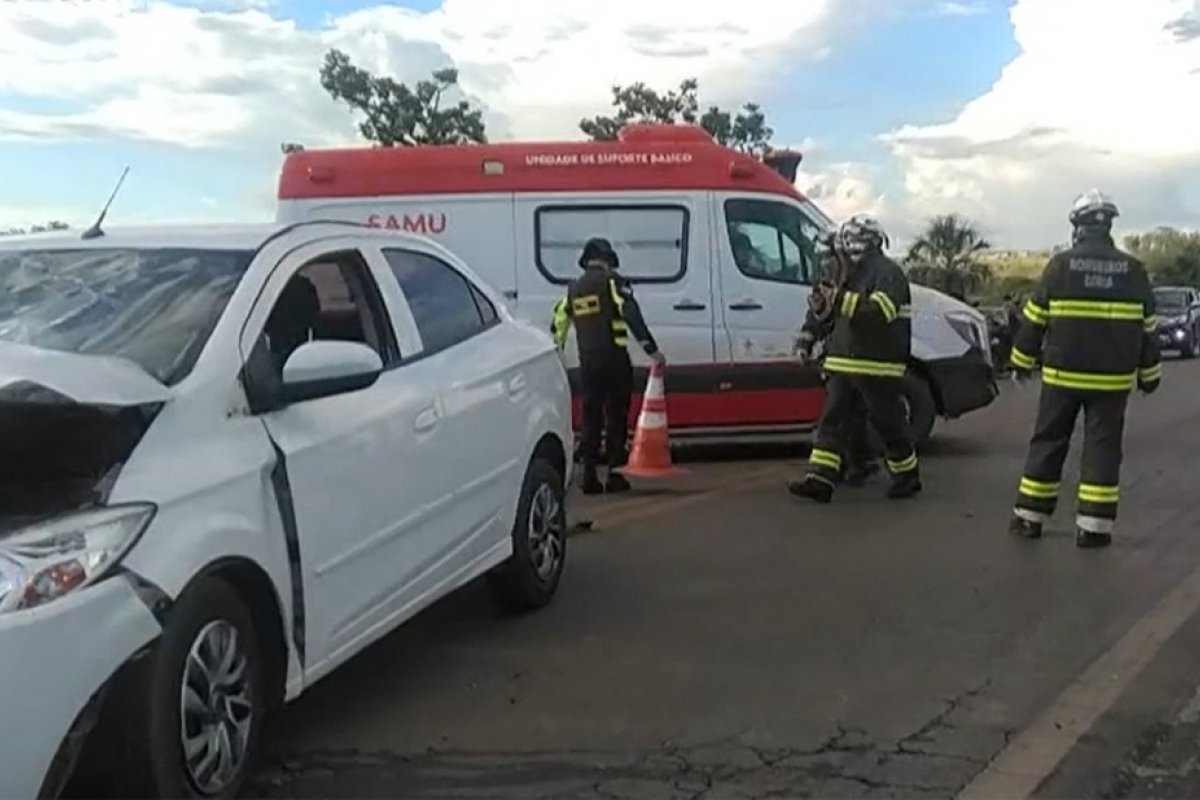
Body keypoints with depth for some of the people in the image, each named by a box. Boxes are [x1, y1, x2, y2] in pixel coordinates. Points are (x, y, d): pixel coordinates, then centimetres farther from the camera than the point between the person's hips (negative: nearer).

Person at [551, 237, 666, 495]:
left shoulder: (573, 288, 14)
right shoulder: (611, 281, -3)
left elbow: (558, 324, 16)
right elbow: (632, 315, -15)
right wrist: (651, 349, -18)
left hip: (588, 362, 5)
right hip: (614, 359, -5)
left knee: (591, 418, 10)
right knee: (616, 418, 2)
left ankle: (589, 477, 7)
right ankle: (615, 475, 1)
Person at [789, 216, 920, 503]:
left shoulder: (888, 272, -10)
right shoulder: (852, 274, 19)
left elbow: (880, 311, -26)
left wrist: (840, 299, -30)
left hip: (878, 366, -8)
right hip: (844, 362, 8)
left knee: (888, 423, 3)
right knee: (832, 419, 0)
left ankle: (907, 477, 21)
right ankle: (820, 479, -2)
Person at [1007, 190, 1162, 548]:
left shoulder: (1060, 265, -5)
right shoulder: (1132, 270, 2)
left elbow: (1034, 319, -2)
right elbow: (1147, 327, 7)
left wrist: (1022, 361, 10)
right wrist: (1149, 373, 16)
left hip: (1062, 376, -1)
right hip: (1112, 379, 1)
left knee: (1048, 443, 9)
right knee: (1102, 448, 6)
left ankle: (1029, 517, 12)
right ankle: (1093, 526, 4)